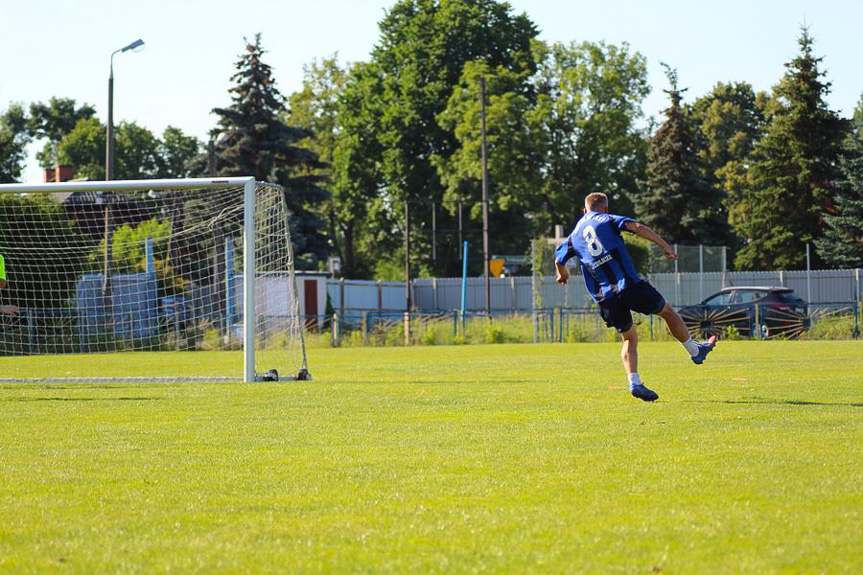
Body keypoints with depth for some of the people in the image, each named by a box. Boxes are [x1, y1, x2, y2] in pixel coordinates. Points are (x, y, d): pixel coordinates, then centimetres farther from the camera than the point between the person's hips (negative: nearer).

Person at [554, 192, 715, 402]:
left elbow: (558, 260, 26)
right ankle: (695, 351, 30)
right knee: (667, 310, 19)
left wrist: (563, 275, 49)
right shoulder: (606, 220, 5)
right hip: (630, 286, -4)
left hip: (604, 297, 4)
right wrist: (665, 246, -7)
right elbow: (636, 227, -10)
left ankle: (634, 381, -4)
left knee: (629, 338, 16)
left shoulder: (574, 235, 16)